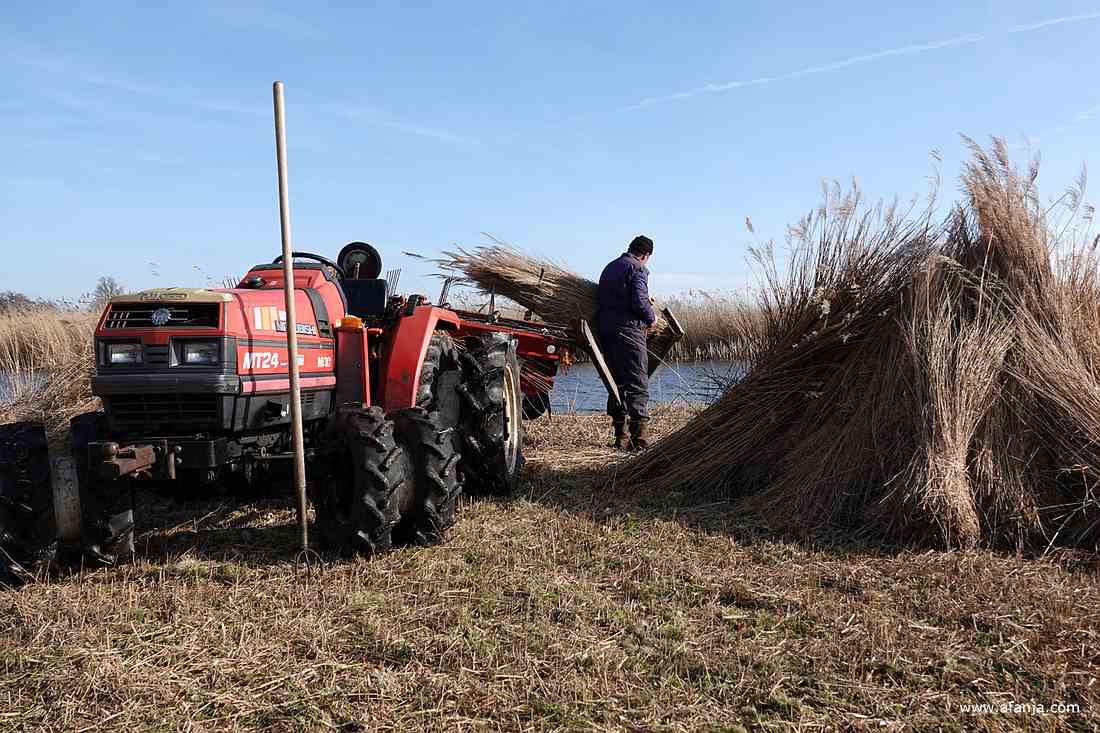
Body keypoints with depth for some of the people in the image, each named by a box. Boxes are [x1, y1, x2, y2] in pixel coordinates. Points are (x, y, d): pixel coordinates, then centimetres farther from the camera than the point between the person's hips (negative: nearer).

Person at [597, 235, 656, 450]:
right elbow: (639, 301, -18)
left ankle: (620, 438, 16)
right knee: (637, 383, -7)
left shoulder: (609, 267, 19)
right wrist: (651, 317, 1)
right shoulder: (638, 269, -7)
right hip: (628, 329, -8)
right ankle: (640, 438, -12)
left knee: (617, 382, 13)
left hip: (605, 328, 8)